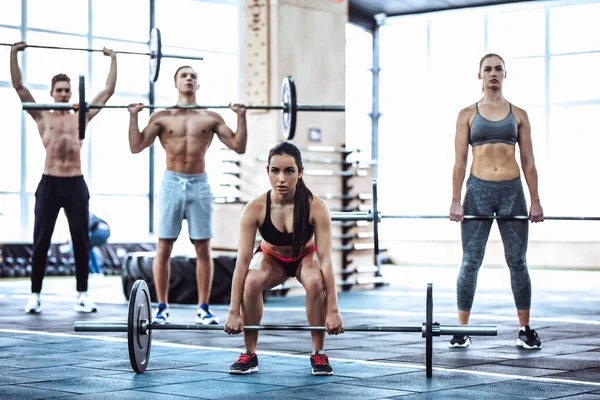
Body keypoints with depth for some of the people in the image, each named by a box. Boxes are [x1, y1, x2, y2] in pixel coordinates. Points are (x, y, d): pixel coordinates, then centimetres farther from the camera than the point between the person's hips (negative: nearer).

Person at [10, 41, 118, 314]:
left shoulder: (82, 116, 12)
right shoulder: (42, 116, 7)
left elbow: (109, 90, 15)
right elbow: (19, 86, 3)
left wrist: (113, 59, 17)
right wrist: (14, 54, 1)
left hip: (76, 184, 2)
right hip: (50, 184, -2)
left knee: (81, 242, 3)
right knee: (41, 242, 0)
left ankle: (82, 295, 9)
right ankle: (35, 295, 7)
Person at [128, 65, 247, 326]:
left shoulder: (211, 118, 7)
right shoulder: (162, 117, 5)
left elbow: (239, 147, 3)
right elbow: (136, 146, -1)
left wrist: (241, 117, -3)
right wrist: (133, 116, -7)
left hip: (199, 185, 1)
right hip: (172, 184, -1)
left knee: (203, 249, 2)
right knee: (164, 249, 1)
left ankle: (203, 308, 9)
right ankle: (162, 307, 9)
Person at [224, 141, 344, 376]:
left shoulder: (316, 207, -31)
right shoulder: (255, 209, -30)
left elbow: (325, 259, -31)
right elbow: (242, 261, -28)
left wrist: (333, 310, -33)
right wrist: (234, 312, -29)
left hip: (305, 256, 0)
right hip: (271, 257, 1)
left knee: (315, 282, -35)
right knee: (251, 282, -33)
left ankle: (318, 353, -14)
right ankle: (250, 354, -13)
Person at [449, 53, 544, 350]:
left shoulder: (518, 115, 9)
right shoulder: (467, 114, 6)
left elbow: (528, 161, 7)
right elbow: (459, 161, 2)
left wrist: (535, 201, 1)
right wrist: (455, 200, -5)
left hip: (512, 191, 1)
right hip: (478, 191, -1)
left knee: (517, 261, 3)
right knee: (471, 261, 0)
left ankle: (525, 330, 10)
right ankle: (462, 330, 7)